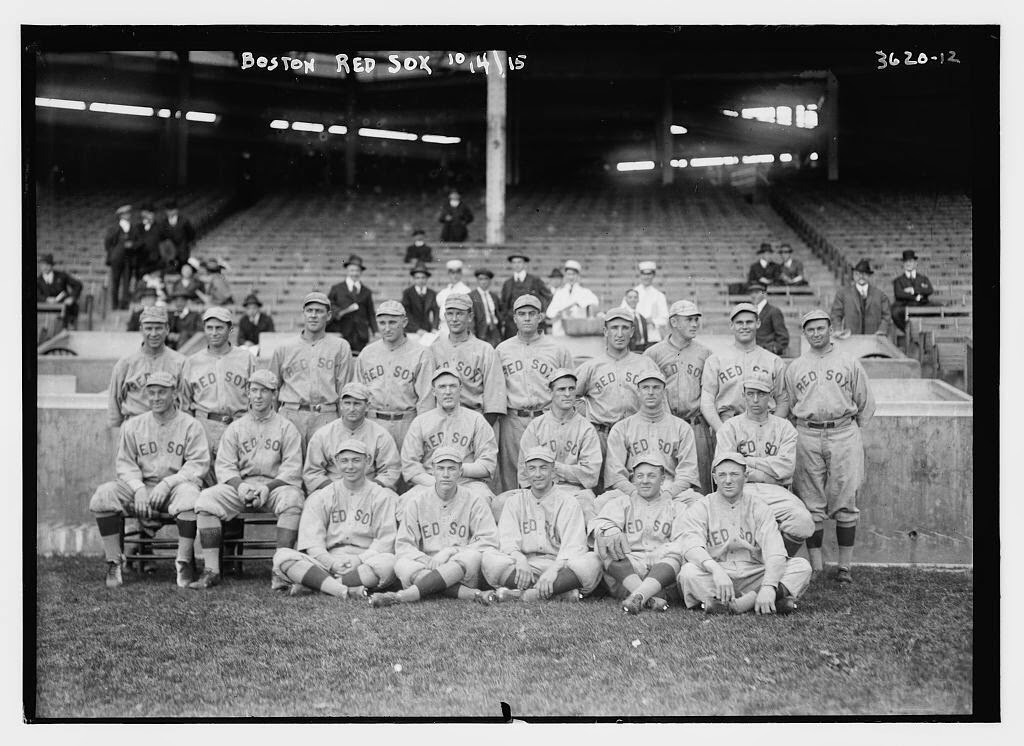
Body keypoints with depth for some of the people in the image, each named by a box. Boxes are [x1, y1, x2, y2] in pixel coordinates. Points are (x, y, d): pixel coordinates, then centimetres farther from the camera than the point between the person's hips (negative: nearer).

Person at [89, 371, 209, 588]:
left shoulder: (190, 426, 2)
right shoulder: (133, 426, 12)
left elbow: (198, 464, -6)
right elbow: (124, 463, 8)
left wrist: (167, 484, -18)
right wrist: (139, 488, -11)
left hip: (177, 485, -3)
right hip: (141, 485, 3)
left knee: (189, 495, -38)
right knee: (103, 495, -22)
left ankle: (183, 563, -27)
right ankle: (114, 562, -15)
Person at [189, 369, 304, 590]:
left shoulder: (286, 428, 10)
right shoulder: (235, 428, 17)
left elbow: (292, 469, 0)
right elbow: (224, 466, 8)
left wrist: (267, 488, -16)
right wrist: (240, 485, -13)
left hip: (275, 485, -2)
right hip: (240, 486, 2)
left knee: (292, 498, -36)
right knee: (206, 498, -24)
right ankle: (211, 570, -24)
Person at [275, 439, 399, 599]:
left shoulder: (383, 496, 10)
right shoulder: (319, 497, 15)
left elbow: (386, 540, 0)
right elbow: (311, 540, 4)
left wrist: (360, 559, -15)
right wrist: (332, 563, -13)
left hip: (366, 564, -1)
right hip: (327, 562, 2)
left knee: (388, 563, -37)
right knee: (282, 556, -23)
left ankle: (312, 584, -30)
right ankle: (345, 591, -39)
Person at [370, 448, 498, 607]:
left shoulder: (474, 501, 7)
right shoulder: (417, 501, 10)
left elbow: (489, 542, -2)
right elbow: (403, 545, 3)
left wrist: (452, 551, -14)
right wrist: (430, 562, -15)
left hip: (463, 574, -1)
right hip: (426, 567, 1)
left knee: (472, 557, -35)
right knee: (402, 565, -29)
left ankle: (403, 596, -44)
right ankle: (466, 593, -40)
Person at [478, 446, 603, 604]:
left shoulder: (567, 501, 6)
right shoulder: (515, 501, 15)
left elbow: (574, 545, -8)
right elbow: (507, 539, 1)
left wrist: (554, 569, -27)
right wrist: (519, 559, -23)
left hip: (560, 566, -1)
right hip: (526, 567, 2)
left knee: (592, 562, -31)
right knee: (490, 560, -27)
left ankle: (522, 595, -35)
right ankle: (563, 594, -30)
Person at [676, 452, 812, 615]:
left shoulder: (760, 509, 10)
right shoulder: (701, 508, 5)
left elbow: (775, 552, -6)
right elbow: (691, 547, -15)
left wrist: (769, 586, -27)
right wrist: (717, 571, -36)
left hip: (753, 577, 2)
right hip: (713, 579, -2)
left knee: (802, 566, -17)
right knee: (688, 572, -34)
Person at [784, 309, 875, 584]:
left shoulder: (850, 364, 8)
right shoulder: (794, 368, 12)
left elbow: (866, 404, 12)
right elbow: (788, 406, 17)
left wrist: (852, 431, 10)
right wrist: (802, 429, 9)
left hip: (844, 435, -1)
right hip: (807, 438, 1)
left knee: (845, 504, -2)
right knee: (812, 505, 0)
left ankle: (845, 566, 3)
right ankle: (815, 568, 4)